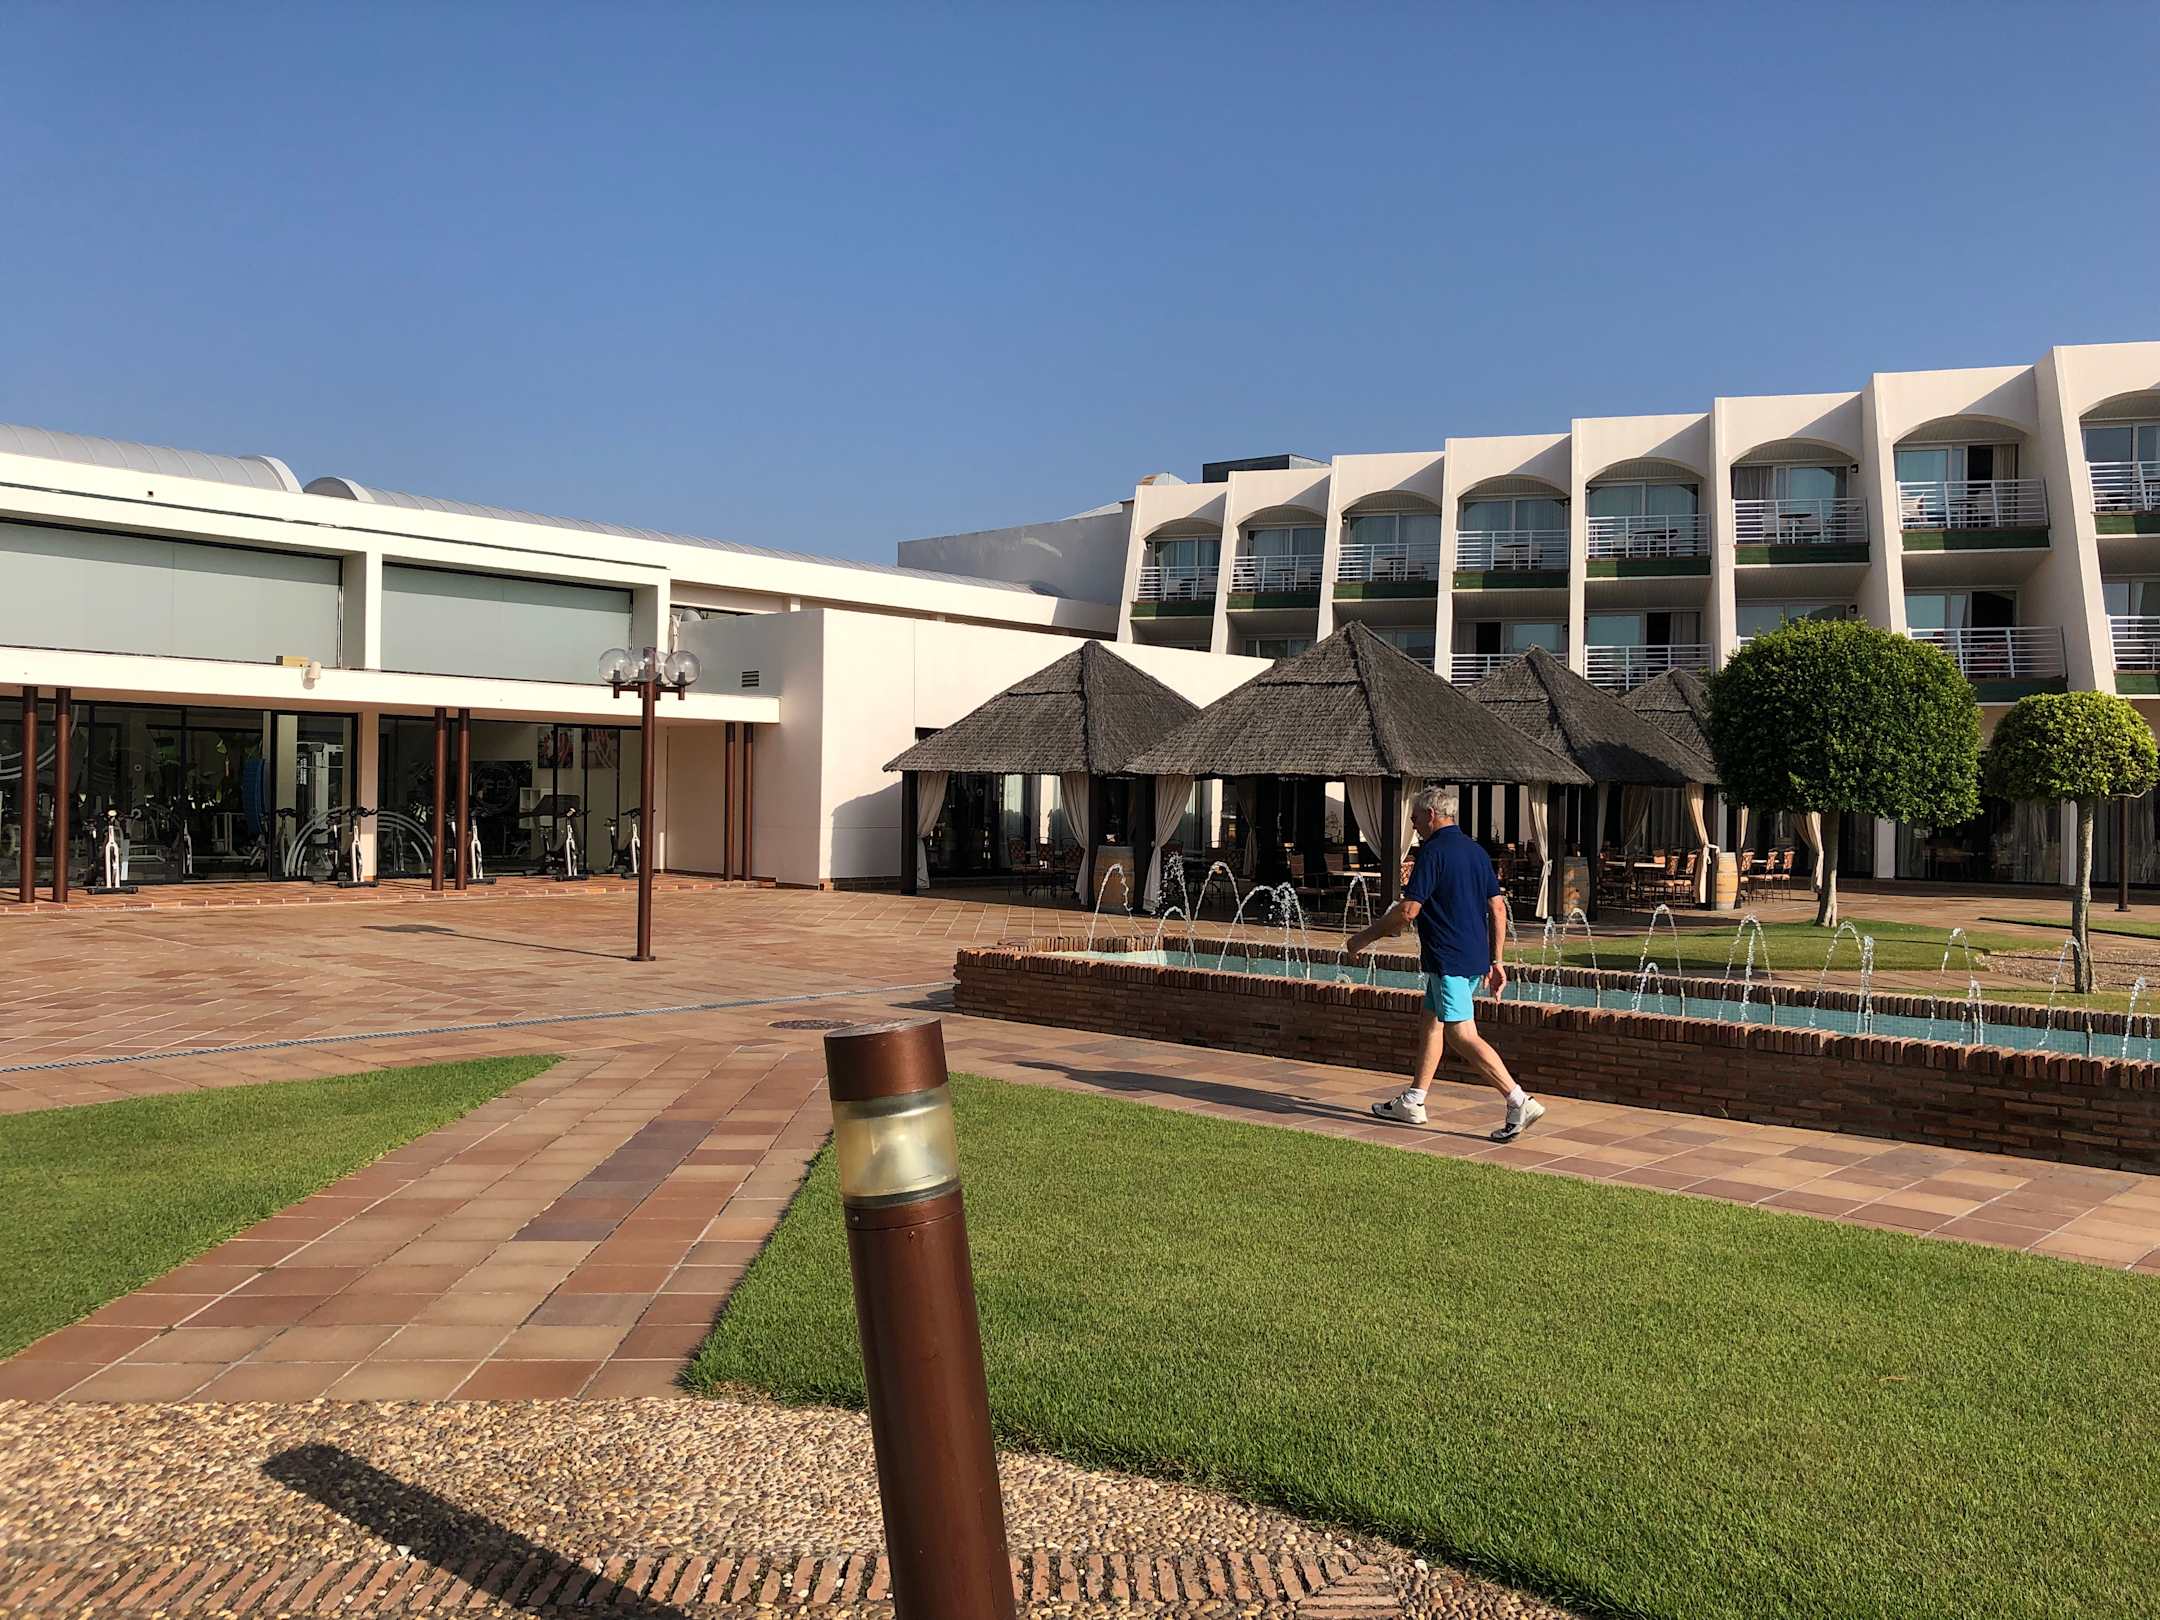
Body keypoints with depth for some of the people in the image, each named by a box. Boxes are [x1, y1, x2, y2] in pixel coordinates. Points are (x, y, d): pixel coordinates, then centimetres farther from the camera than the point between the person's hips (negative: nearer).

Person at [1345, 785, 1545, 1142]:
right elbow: (1498, 908, 14)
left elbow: (1407, 911, -17)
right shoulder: (1476, 851, 13)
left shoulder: (1433, 851, -13)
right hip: (1475, 958, 10)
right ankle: (1412, 1103, 25)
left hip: (1447, 959, -10)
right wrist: (1495, 960, 18)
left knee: (1462, 1035, -9)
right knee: (1430, 1023, 18)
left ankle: (1520, 1103, -15)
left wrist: (1367, 937, -5)